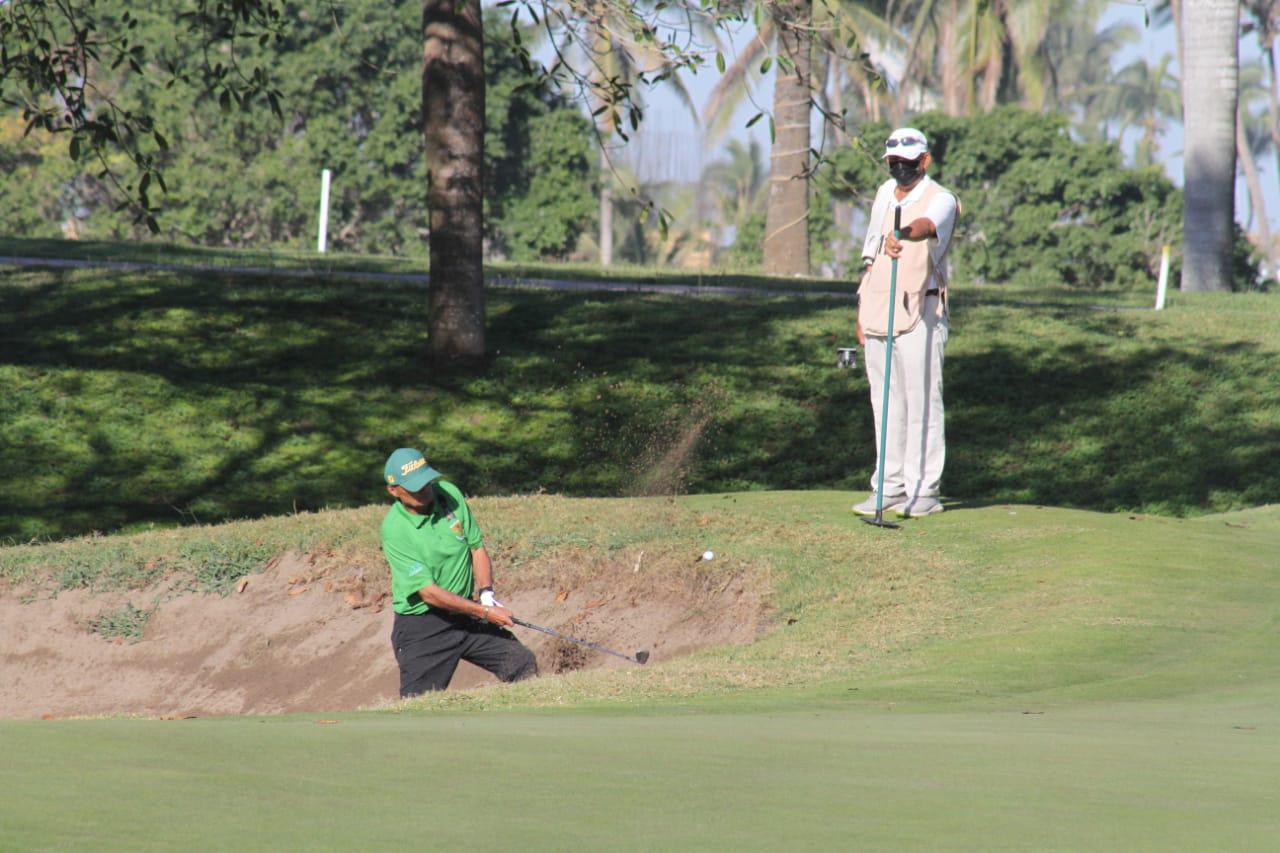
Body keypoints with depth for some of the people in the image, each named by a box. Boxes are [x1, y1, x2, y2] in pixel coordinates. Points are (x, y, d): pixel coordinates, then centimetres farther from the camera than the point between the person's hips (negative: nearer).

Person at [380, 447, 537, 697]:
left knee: (523, 663, -3)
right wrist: (485, 612, -22)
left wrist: (486, 593, -8)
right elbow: (429, 592, -22)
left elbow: (476, 546, 8)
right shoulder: (394, 529, -20)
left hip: (464, 614, 6)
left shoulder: (449, 494, -3)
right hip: (422, 627, -6)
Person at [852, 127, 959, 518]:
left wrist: (905, 233, -54)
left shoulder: (941, 199, -7)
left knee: (922, 401, -7)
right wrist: (863, 311, 19)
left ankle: (924, 490, -4)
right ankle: (890, 487, 13)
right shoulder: (885, 194, 15)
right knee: (886, 403, 8)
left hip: (919, 313, -7)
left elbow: (927, 224, -32)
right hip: (879, 311, 7)